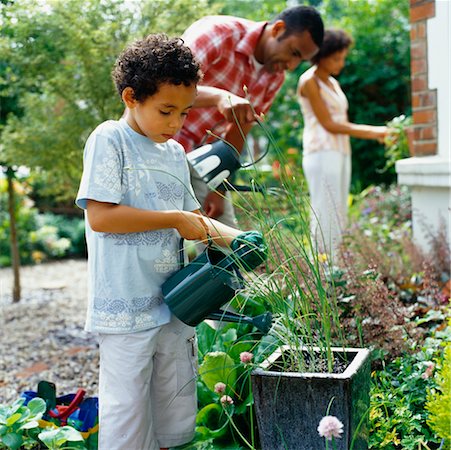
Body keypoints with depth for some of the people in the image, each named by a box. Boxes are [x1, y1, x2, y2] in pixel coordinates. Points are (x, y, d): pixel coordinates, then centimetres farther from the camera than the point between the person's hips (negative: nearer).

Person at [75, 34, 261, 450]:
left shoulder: (175, 152, 12)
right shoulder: (109, 140, -9)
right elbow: (99, 216, -19)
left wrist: (239, 240, 2)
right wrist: (175, 220, -14)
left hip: (174, 302, 7)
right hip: (125, 309, -7)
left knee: (177, 412, 15)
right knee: (127, 415, 2)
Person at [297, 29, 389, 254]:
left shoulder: (333, 83, 20)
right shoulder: (309, 81, -5)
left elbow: (342, 124, 16)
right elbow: (328, 124, -10)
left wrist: (375, 133, 2)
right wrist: (371, 132, -8)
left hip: (341, 153, 8)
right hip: (322, 153, -8)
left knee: (338, 220, 5)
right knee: (327, 221, -12)